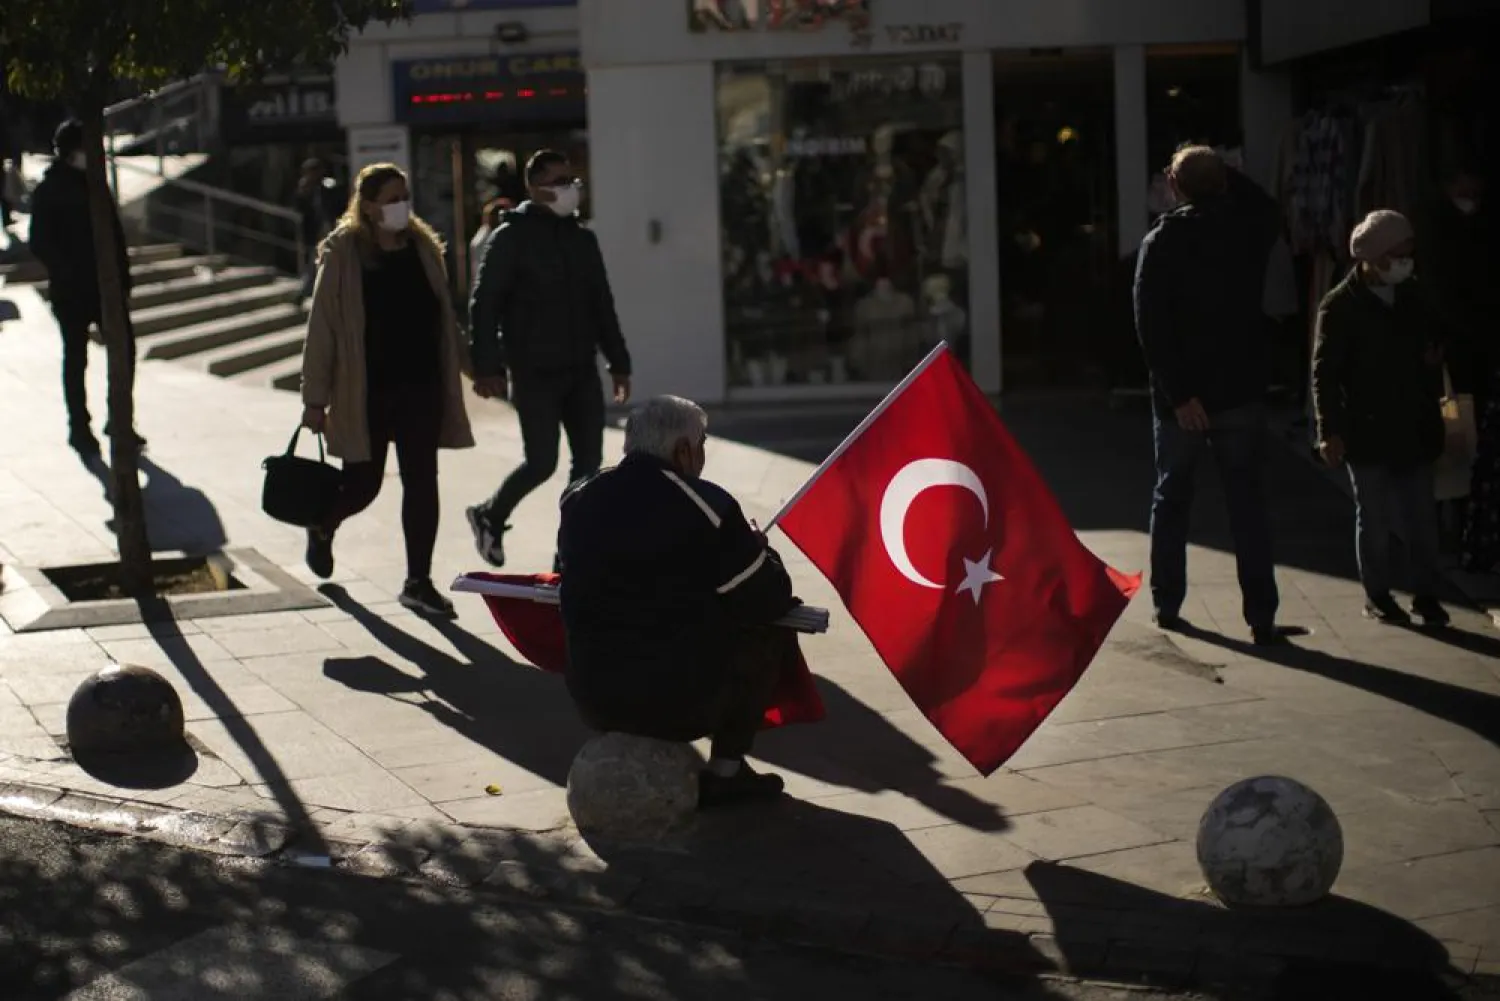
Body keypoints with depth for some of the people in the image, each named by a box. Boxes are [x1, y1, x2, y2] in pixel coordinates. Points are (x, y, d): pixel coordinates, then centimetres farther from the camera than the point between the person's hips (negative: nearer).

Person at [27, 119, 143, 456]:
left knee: (124, 346, 2)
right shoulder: (47, 191, -8)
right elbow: (40, 243, -11)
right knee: (75, 358, 4)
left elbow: (114, 232, 10)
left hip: (105, 285, 5)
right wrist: (67, 274, -18)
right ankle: (79, 427, 13)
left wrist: (121, 274, 3)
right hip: (71, 290, -5)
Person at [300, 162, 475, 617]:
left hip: (421, 388, 4)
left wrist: (450, 382, 9)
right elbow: (322, 328, -7)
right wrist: (315, 399, -9)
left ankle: (418, 581, 11)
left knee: (421, 482, 2)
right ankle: (323, 527, 39)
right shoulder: (343, 254, -7)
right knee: (363, 484, 5)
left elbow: (444, 319, 12)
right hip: (366, 392, -4)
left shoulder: (423, 247, 7)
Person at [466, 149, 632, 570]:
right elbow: (484, 306, -10)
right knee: (542, 462, -8)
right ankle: (489, 516, 19)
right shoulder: (511, 238, -6)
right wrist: (487, 368, -18)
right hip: (535, 373, -6)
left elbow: (602, 305, 19)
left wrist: (618, 362, 15)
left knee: (589, 461, 2)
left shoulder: (583, 238, 13)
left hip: (581, 371, 6)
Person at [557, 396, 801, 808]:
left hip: (592, 698, 6)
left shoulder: (577, 500, 3)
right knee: (772, 634, 16)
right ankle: (725, 773, 13)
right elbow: (771, 600, -6)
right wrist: (755, 545, 15)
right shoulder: (705, 506, -13)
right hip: (679, 704, -6)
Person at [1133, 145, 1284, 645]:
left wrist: (1177, 393, -17)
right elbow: (1265, 205, 25)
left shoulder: (1160, 241, -8)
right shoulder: (1250, 229, -2)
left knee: (1171, 499, 16)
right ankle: (1261, 618, 0)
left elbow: (1151, 326, -16)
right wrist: (1220, 172, 17)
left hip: (1181, 396, -1)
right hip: (1241, 392, 1)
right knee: (1249, 505, 4)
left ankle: (1167, 604, 22)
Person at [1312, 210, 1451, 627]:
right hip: (1367, 431, -5)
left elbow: (1431, 340, 24)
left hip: (1414, 428, 5)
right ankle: (1377, 595, 18)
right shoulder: (1341, 306, -11)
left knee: (1422, 518, 9)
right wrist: (1330, 431, -16)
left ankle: (1426, 593, 18)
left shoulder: (1413, 295, 5)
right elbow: (1325, 373, -12)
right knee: (1374, 519, 7)